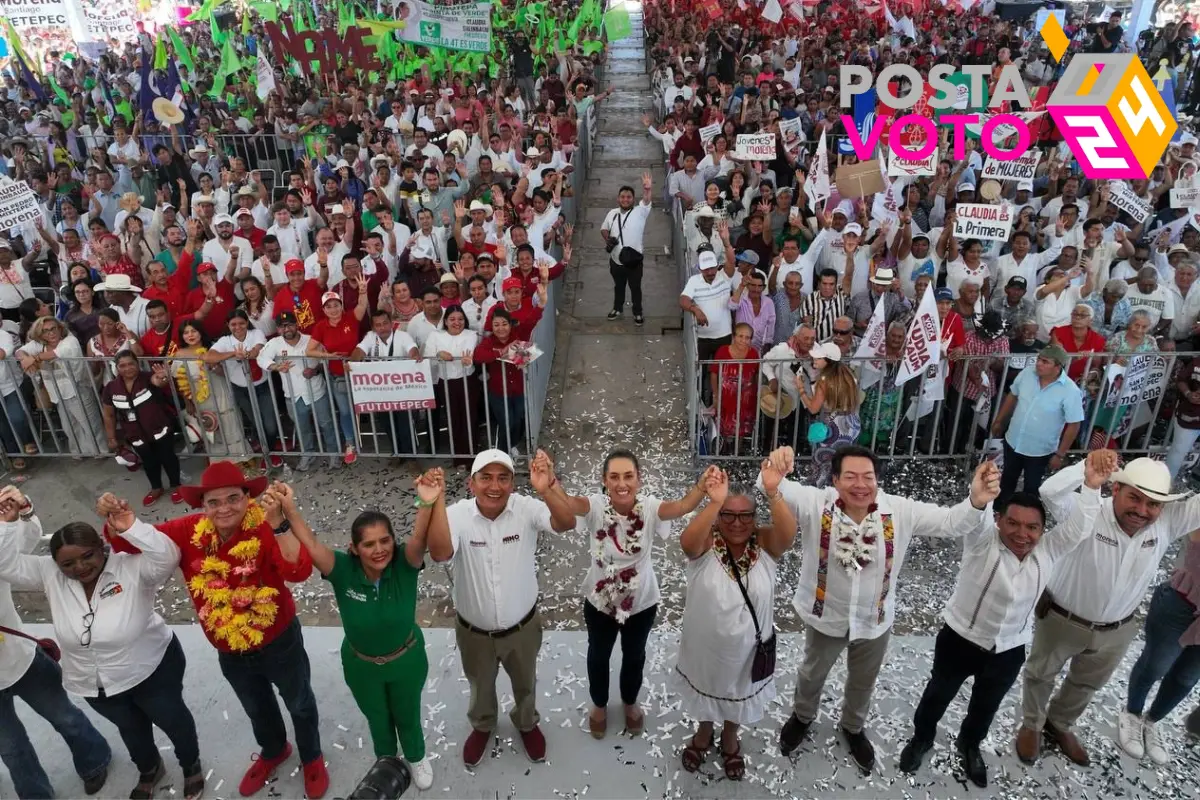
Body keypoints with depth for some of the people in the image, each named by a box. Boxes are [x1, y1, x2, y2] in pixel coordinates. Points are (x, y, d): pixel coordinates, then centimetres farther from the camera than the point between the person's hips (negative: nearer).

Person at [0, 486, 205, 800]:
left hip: (152, 670, -4)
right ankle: (149, 770, 61)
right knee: (131, 728, 31)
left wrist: (130, 526, -55)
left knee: (172, 720, 22)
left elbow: (167, 558, -46)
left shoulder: (131, 567, -29)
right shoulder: (50, 574, -16)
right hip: (93, 684, 4)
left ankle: (191, 765, 52)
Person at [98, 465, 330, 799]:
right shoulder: (189, 531, -17)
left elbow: (299, 571, -44)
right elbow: (131, 542, -6)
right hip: (230, 654, 4)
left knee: (299, 705, 23)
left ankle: (312, 758, 51)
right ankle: (273, 752, 62)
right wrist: (116, 522, -29)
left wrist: (278, 524, -56)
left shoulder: (265, 528, -29)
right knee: (258, 709, 32)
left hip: (279, 643, -4)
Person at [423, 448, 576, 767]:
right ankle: (482, 726, 60)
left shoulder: (526, 509, -22)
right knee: (480, 686, 28)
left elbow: (566, 524, -39)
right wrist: (436, 503, -53)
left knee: (525, 683, 28)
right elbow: (439, 553, -40)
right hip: (474, 631, 0)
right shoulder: (458, 515, -23)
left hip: (522, 627, 0)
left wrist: (548, 489, -59)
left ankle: (527, 723, 59)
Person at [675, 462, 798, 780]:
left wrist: (774, 492, -58)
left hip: (748, 647, 1)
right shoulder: (705, 544, -22)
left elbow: (788, 533, -39)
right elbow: (687, 540, -44)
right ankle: (704, 732, 58)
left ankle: (729, 737, 57)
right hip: (705, 645, -1)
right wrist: (714, 503, -61)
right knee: (706, 693, 27)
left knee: (739, 696, 27)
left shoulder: (765, 544, -18)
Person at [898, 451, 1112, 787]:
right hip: (960, 639, -3)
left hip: (1009, 650, 4)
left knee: (986, 706, 27)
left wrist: (1092, 486, -37)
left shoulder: (1047, 553, -10)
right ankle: (921, 738, 48)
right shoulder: (982, 542, -23)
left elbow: (1077, 528, -21)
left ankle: (969, 745, 56)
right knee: (938, 695, 20)